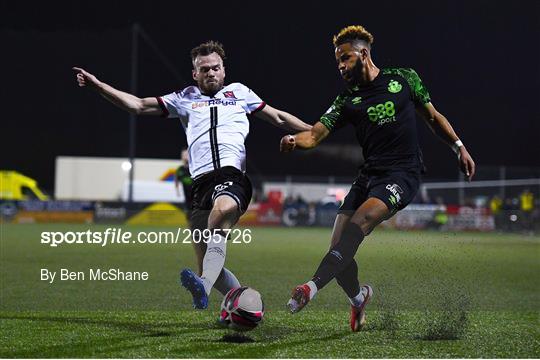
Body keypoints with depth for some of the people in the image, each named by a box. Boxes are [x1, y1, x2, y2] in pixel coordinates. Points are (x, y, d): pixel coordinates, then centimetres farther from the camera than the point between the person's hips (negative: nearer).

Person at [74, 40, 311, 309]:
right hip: (202, 182, 3)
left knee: (223, 209, -40)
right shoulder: (185, 99, 25)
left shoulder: (239, 93, 24)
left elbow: (279, 118, 30)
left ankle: (203, 288, -55)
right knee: (208, 268, -6)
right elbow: (138, 105, 21)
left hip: (233, 174, -3)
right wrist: (97, 85, 12)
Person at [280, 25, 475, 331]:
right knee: (339, 246, -6)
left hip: (403, 173, -4)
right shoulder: (347, 100, 11)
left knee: (360, 222, -30)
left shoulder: (404, 79, 7)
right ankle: (358, 297, 25)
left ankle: (314, 285, -40)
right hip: (369, 174, 4)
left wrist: (459, 147, 10)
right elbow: (316, 135, -1)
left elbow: (432, 116, 18)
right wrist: (294, 141, -23)